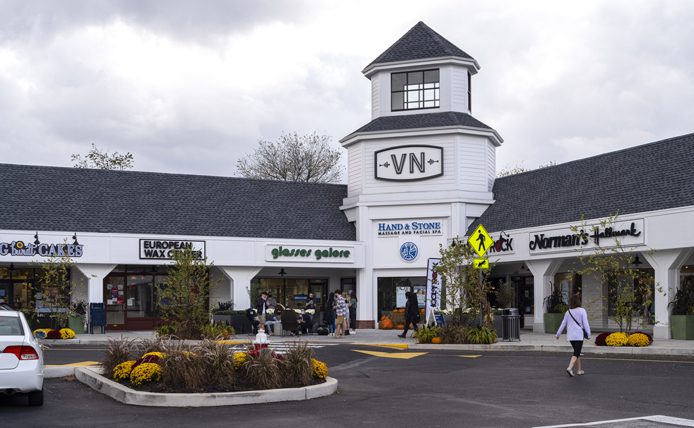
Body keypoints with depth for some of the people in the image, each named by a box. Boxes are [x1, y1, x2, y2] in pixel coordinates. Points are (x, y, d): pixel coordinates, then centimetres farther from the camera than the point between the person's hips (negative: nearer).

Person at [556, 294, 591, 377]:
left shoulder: (568, 312, 5)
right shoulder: (581, 311, -8)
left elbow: (563, 324, 9)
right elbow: (585, 323, -10)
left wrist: (558, 334, 18)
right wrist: (588, 334, -1)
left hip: (570, 336, 5)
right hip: (578, 336, -5)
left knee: (577, 352, 20)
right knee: (576, 354, -7)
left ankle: (580, 370, 25)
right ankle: (570, 368, -26)